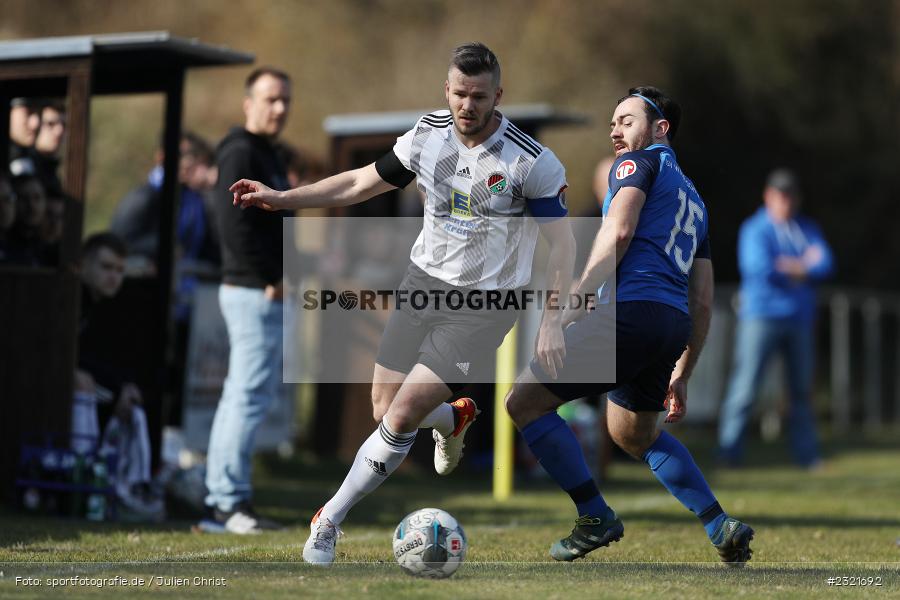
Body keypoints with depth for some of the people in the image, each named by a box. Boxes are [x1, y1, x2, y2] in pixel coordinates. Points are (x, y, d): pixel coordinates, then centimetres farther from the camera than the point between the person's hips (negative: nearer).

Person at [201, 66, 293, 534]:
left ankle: (220, 503, 17)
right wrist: (271, 279, -19)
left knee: (244, 395, 13)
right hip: (253, 292, -11)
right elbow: (235, 224, -21)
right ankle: (229, 501, -8)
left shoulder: (264, 154, 20)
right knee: (249, 395, -10)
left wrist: (277, 278, 12)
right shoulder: (241, 154, -12)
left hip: (266, 291, 11)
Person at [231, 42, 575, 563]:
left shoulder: (532, 161, -17)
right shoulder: (429, 134, -3)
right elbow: (361, 183, 11)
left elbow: (563, 242, -9)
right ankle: (453, 418, 41)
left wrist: (552, 322, -15)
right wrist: (280, 198, 6)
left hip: (485, 304, -5)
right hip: (427, 280, 5)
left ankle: (329, 521, 2)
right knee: (384, 409, 5)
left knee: (401, 417, -14)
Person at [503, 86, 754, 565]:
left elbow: (617, 233, -12)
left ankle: (596, 519, -4)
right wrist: (681, 375, 29)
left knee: (524, 402, -2)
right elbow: (703, 301, 26)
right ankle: (722, 529, 19)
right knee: (633, 432, 29)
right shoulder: (693, 200, 30)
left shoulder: (639, 162, 7)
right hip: (674, 323, 9)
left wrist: (571, 306, -13)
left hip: (630, 309, -9)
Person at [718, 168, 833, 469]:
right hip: (761, 316, -5)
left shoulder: (808, 229, 15)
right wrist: (805, 266, -5)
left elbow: (824, 265, 1)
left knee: (801, 388, 7)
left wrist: (787, 267, -12)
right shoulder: (755, 230, -1)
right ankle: (729, 449, -9)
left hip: (799, 318, 5)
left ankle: (806, 453, 13)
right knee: (745, 385, -11)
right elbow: (759, 268, -16)